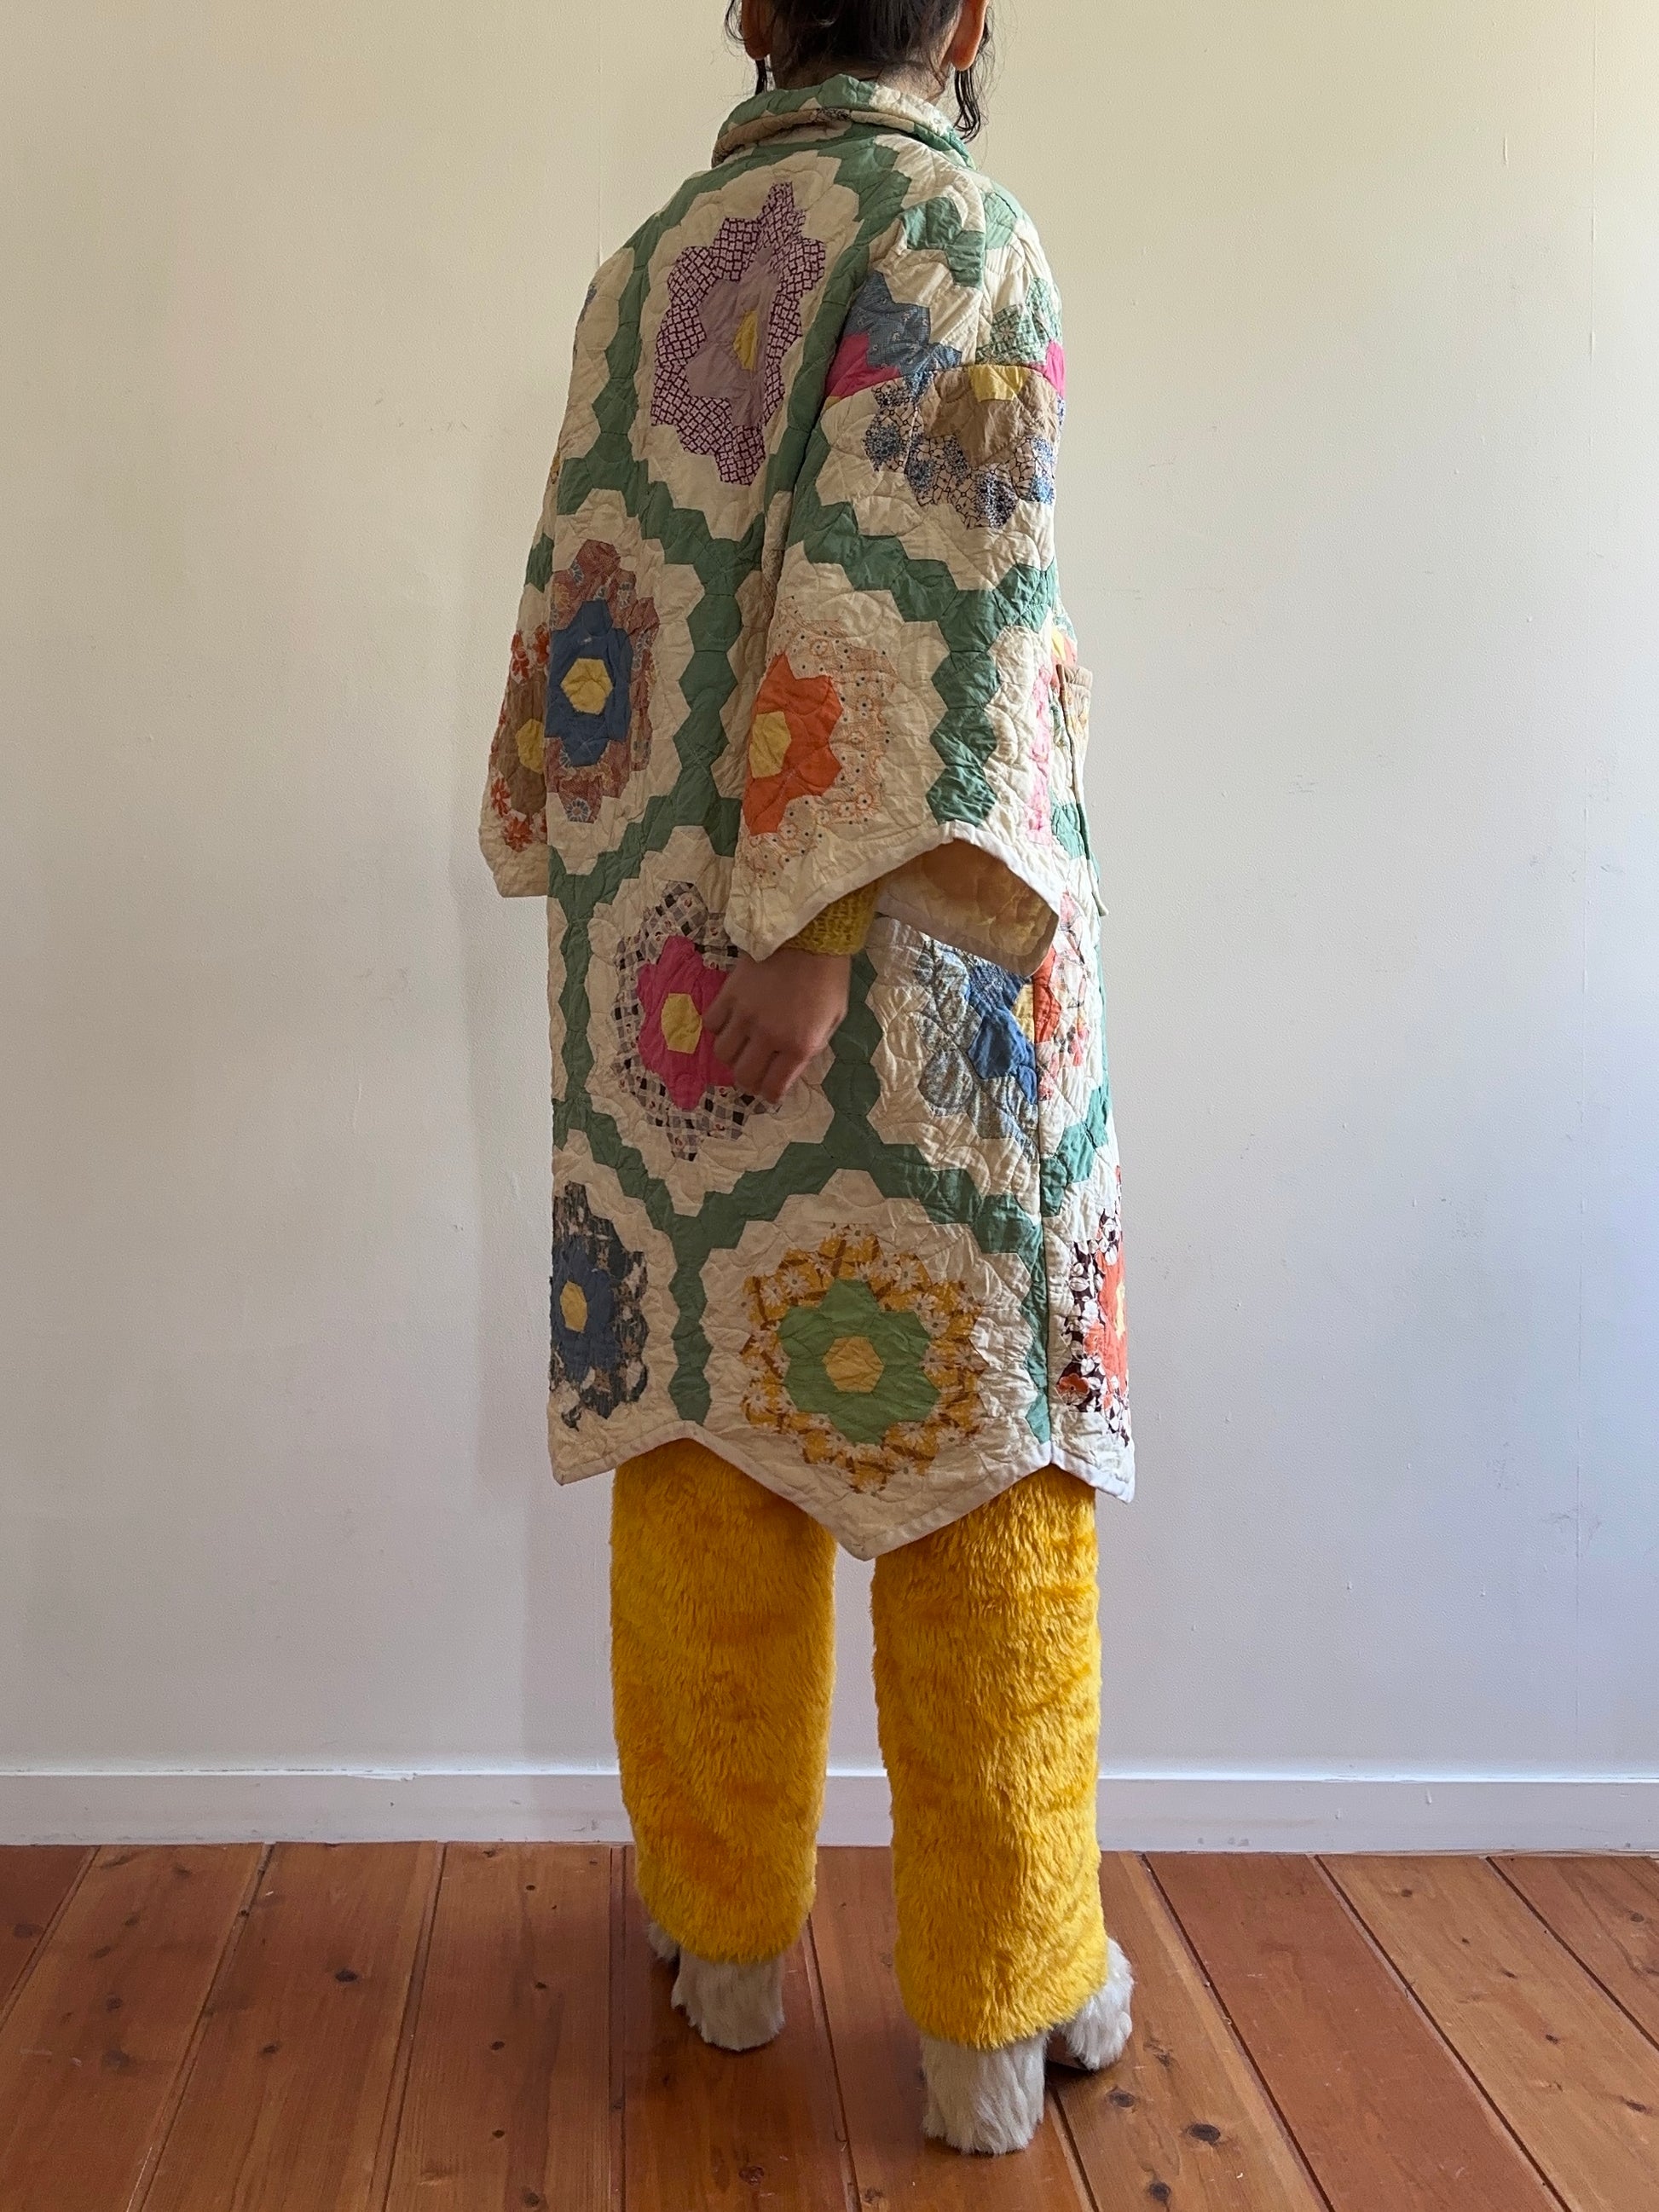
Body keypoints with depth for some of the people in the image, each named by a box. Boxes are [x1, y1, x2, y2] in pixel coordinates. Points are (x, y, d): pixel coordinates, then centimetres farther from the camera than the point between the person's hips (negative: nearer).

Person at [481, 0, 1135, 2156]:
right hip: (915, 948, -5)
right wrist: (834, 926, -19)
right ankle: (1002, 2000, 12)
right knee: (986, 1425, 3)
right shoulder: (957, 226, -3)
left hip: (662, 959, 6)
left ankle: (730, 1929, 24)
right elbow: (922, 590, -15)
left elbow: (581, 599, 14)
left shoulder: (640, 272, 14)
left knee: (705, 1431, 11)